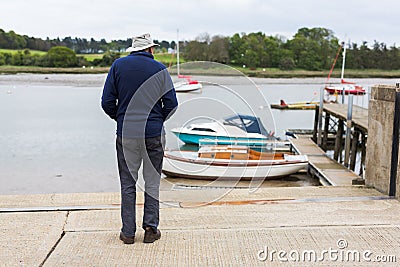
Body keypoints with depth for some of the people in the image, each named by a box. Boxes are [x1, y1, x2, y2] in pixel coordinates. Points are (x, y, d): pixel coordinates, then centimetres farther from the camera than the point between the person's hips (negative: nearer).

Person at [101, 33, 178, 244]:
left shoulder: (118, 65, 3)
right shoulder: (159, 69, 2)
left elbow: (107, 102, -1)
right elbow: (171, 104, -1)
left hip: (126, 134, 0)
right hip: (154, 133, 0)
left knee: (128, 183, 8)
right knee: (152, 182, 10)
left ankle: (128, 232, 11)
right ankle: (151, 227, 11)